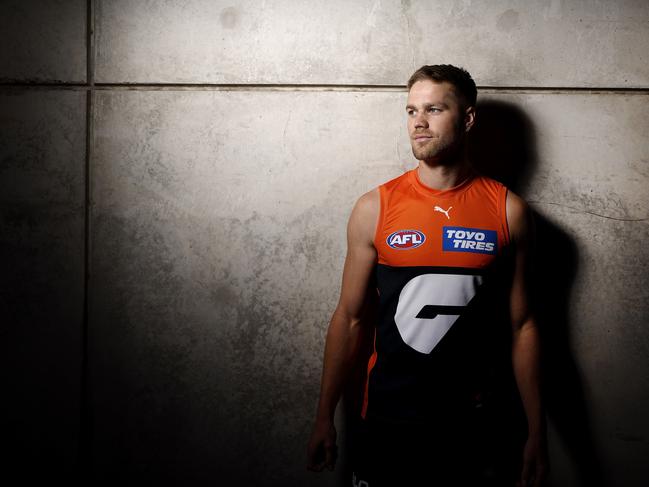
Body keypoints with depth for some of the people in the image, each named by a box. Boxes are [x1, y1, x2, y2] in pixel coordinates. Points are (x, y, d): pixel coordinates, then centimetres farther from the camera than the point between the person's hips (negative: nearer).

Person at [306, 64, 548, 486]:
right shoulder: (374, 209, -3)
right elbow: (350, 318, 2)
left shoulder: (509, 211, -2)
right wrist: (325, 417, 4)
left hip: (480, 426, 0)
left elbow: (521, 326, 2)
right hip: (390, 421, 0)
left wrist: (537, 431, 2)